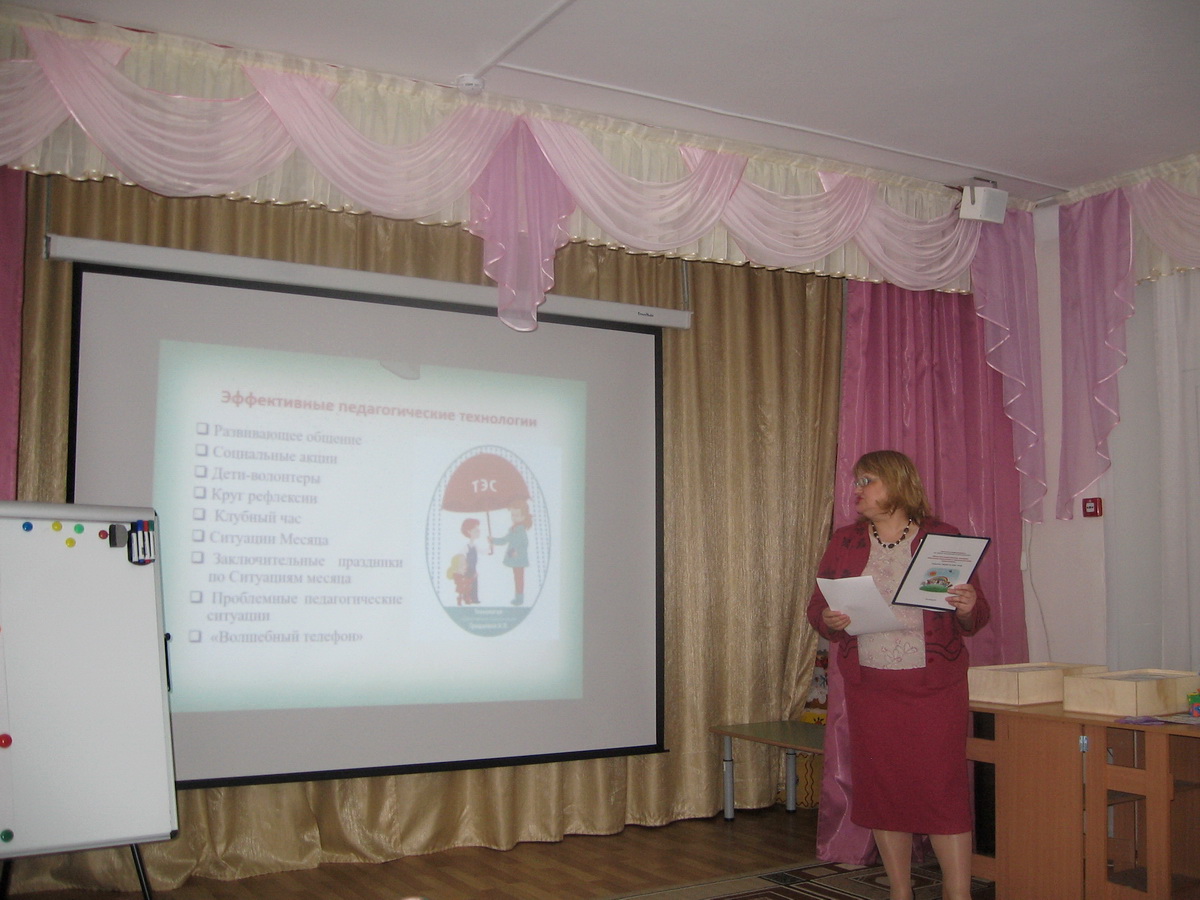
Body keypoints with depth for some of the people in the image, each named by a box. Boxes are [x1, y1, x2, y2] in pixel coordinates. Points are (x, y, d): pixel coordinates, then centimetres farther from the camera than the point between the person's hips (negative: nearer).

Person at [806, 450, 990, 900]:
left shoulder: (943, 538, 0)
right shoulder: (844, 541, 8)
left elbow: (975, 619, 3)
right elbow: (816, 607, 7)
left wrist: (968, 608, -20)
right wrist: (829, 620, -15)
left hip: (935, 687, -3)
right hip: (869, 685, 3)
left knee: (943, 787, -4)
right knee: (881, 788, 7)